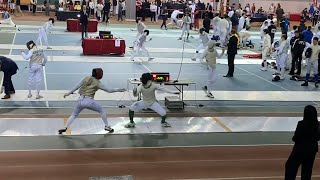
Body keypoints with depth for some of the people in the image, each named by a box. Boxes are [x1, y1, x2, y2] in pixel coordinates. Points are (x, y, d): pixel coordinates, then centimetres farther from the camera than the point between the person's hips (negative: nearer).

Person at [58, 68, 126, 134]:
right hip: (89, 101, -3)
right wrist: (118, 90, 13)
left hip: (81, 100, 4)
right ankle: (107, 126, 17)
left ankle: (65, 128, 4)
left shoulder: (86, 78, 8)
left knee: (74, 115, 21)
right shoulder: (98, 83, 0)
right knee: (102, 111, 18)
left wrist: (68, 93, 12)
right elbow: (109, 90, 3)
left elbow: (77, 86, 6)